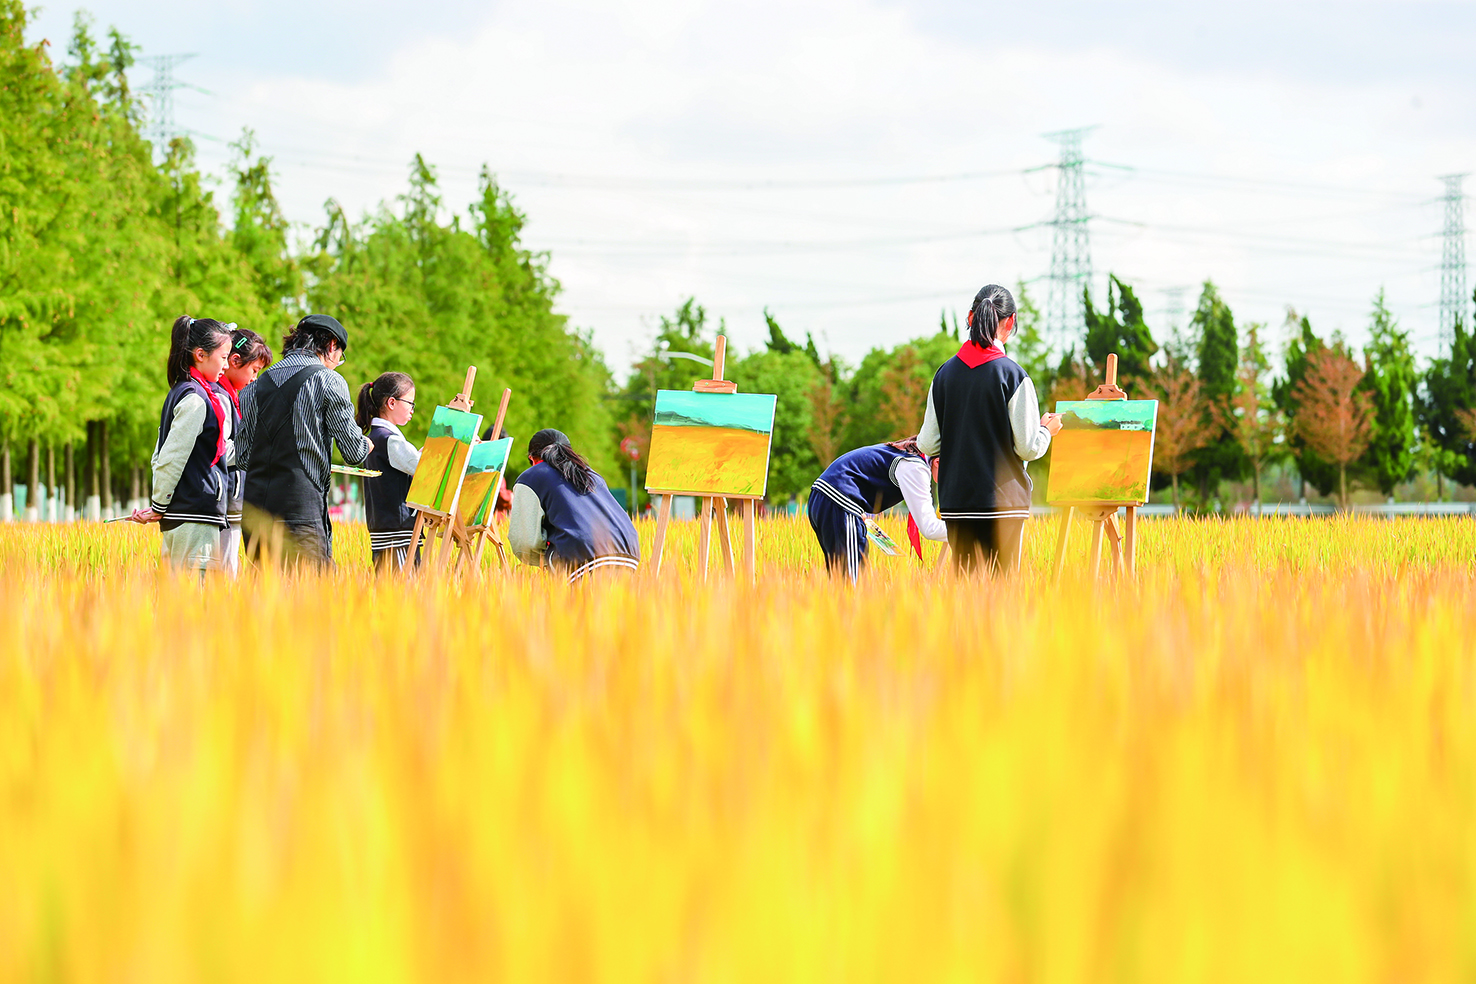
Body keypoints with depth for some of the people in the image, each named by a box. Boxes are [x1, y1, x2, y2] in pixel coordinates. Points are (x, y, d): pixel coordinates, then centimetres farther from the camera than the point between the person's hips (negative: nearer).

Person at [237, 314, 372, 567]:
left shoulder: (257, 385, 14)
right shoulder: (328, 380, -1)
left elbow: (242, 455, 13)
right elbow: (354, 453, 1)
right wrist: (366, 444, 24)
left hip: (254, 514, 6)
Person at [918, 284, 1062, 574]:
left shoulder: (945, 373, 4)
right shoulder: (1013, 375, -9)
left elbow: (928, 444, 5)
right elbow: (1028, 448, -7)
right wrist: (1047, 430, 13)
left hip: (955, 501, 4)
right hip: (1002, 501, -4)